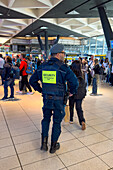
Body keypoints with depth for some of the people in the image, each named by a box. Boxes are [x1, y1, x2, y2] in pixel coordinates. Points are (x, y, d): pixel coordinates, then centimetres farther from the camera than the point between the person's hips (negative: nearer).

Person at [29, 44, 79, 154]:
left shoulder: (42, 66, 1)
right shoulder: (63, 67, -15)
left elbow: (32, 80, 8)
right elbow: (74, 82, -19)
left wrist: (40, 90, 16)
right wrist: (72, 92, -1)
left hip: (46, 98, 4)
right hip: (58, 100, -4)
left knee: (46, 119, 24)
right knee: (57, 122, 13)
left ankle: (44, 143, 23)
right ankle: (53, 146, 28)